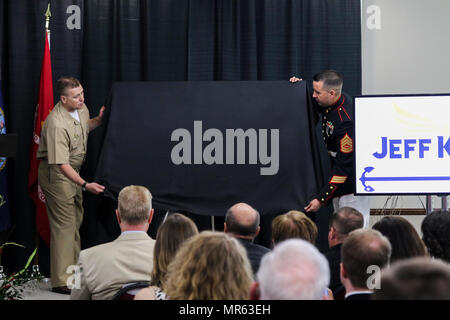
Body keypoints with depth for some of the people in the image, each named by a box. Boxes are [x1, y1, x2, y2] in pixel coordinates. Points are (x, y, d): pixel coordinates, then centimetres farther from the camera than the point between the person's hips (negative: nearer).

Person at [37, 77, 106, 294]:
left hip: (73, 172, 9)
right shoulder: (57, 124, -31)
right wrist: (85, 184, -39)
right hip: (56, 174, -9)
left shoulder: (80, 109, -3)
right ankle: (62, 281, -5)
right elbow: (61, 164, -33)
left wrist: (99, 120, 2)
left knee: (76, 219, 17)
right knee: (64, 224, -9)